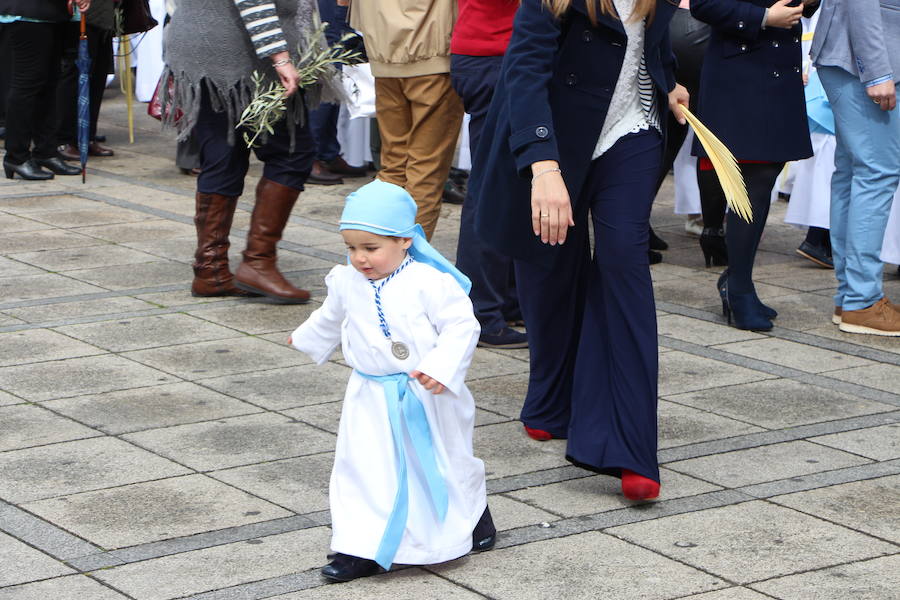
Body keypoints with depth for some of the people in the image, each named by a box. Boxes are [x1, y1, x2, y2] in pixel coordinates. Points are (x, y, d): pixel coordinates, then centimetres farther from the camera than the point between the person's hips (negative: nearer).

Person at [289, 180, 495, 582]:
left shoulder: (429, 282, -18)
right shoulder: (347, 283, 0)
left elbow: (461, 325, -18)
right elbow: (331, 318, 22)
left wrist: (441, 367, -30)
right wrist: (306, 337, 40)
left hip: (426, 396, -3)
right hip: (372, 397, 4)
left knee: (441, 463, 14)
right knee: (364, 468, -3)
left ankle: (473, 515, 41)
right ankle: (361, 547, 1)